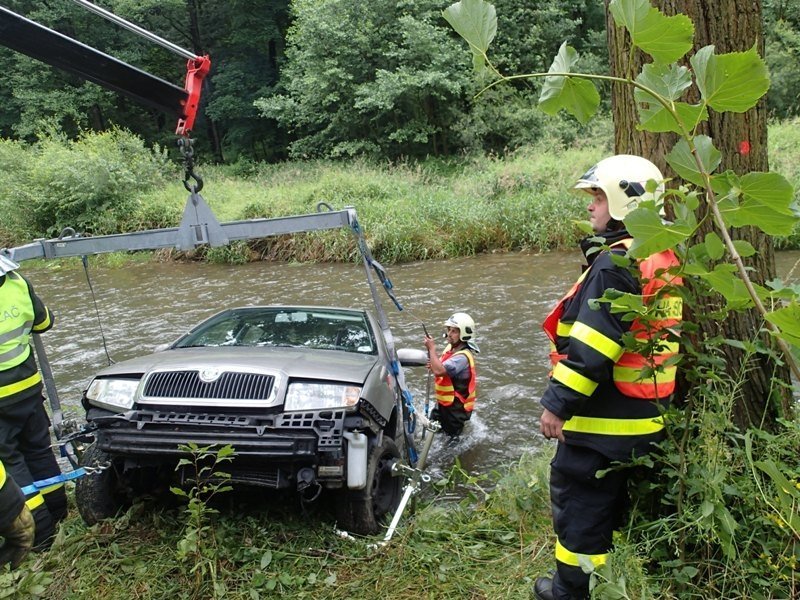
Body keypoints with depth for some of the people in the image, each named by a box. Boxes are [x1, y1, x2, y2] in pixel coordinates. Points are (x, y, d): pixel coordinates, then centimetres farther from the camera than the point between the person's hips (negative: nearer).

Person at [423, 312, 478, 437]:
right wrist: (433, 365, -10)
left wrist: (432, 348, -32)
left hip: (456, 406, -9)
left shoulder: (463, 357, -30)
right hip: (443, 402, 9)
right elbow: (442, 367, 13)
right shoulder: (451, 347, -3)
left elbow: (439, 371, -41)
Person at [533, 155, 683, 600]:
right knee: (618, 500, 23)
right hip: (645, 414, 10)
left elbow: (592, 347, -26)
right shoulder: (663, 260, 10)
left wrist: (559, 403, -20)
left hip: (605, 416, -10)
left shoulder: (617, 263, -21)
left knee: (581, 500, 5)